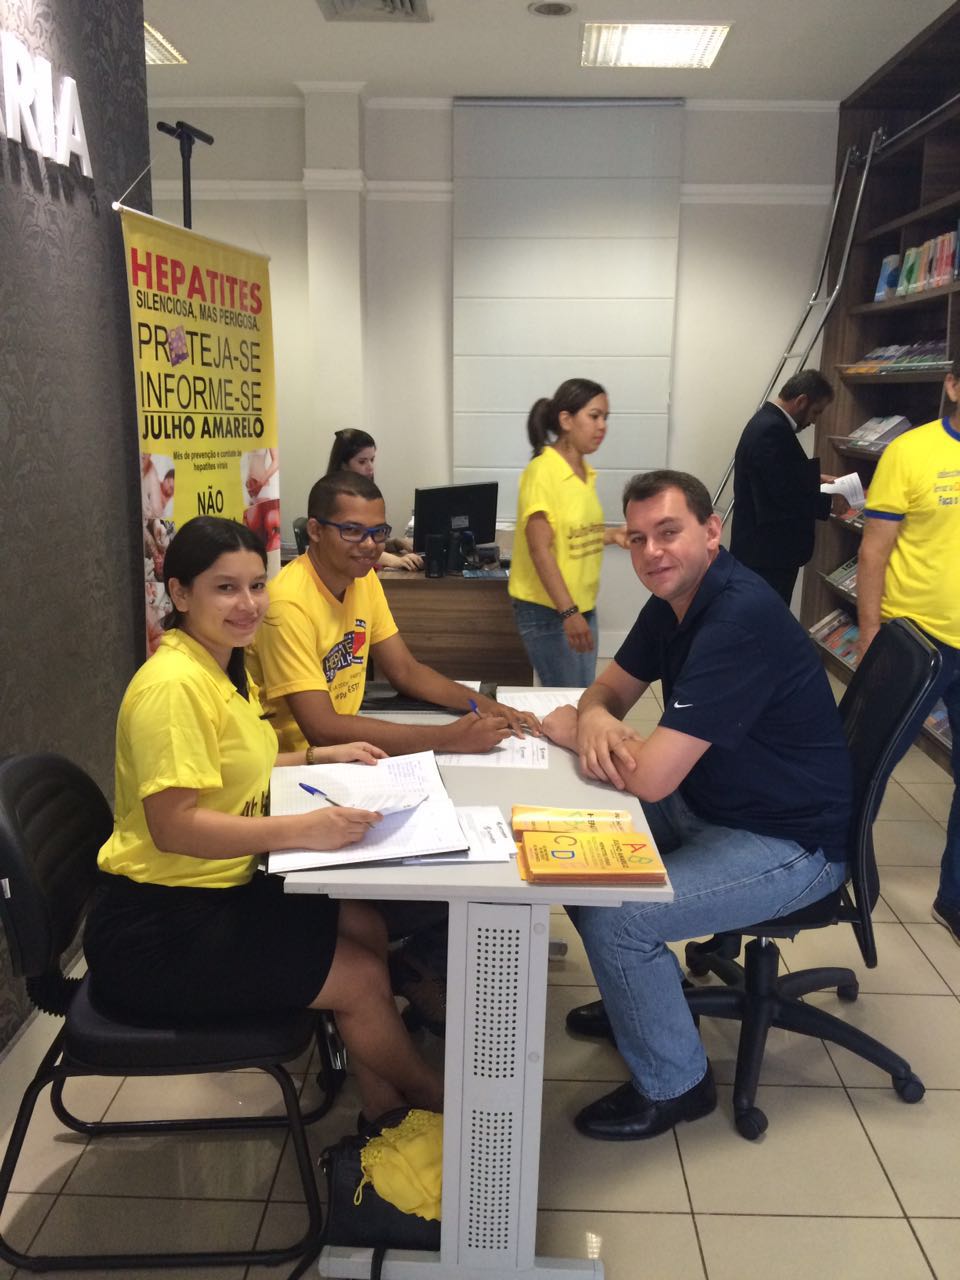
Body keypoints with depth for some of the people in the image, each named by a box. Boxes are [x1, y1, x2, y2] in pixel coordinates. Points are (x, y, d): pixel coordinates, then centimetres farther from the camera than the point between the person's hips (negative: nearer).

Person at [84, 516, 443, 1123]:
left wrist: (322, 757, 12)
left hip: (221, 889, 10)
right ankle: (434, 1097, 23)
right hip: (159, 927, -10)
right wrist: (303, 829, -35)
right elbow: (172, 826, -28)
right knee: (362, 979, -5)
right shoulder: (173, 685, -24)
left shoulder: (222, 667, 7)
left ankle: (382, 1109, 23)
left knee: (368, 929, 9)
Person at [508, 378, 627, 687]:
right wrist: (568, 612, -26)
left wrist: (611, 535, 1)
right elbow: (540, 548, -21)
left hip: (583, 606, 8)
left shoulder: (586, 472, 7)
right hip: (548, 611, -8)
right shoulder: (542, 471, -16)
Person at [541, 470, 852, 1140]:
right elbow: (611, 687, 11)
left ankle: (673, 1083, 6)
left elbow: (651, 778, -32)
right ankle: (643, 999, 31)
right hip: (708, 808, 10)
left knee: (614, 918, -21)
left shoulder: (741, 619, -30)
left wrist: (571, 729, -13)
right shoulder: (673, 599, 0)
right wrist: (596, 718, -15)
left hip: (789, 844, -9)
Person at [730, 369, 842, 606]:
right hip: (768, 550, -11)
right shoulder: (772, 430, -22)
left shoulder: (768, 421, 11)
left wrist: (815, 479, 12)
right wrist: (829, 503, -10)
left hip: (764, 545, 11)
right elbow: (786, 495, -25)